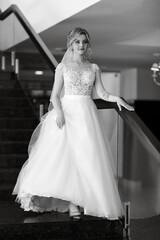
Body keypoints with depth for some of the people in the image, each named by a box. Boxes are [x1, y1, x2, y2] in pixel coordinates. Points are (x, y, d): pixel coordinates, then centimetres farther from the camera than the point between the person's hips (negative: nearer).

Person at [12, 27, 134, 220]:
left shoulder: (93, 68, 10)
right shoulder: (63, 67, 5)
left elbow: (101, 93, 6)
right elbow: (54, 95, 2)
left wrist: (117, 98, -12)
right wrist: (59, 112, -15)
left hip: (87, 115, 2)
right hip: (66, 112, -2)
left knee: (87, 156, -4)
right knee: (66, 156, -8)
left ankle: (81, 199, 3)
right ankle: (71, 202, -4)